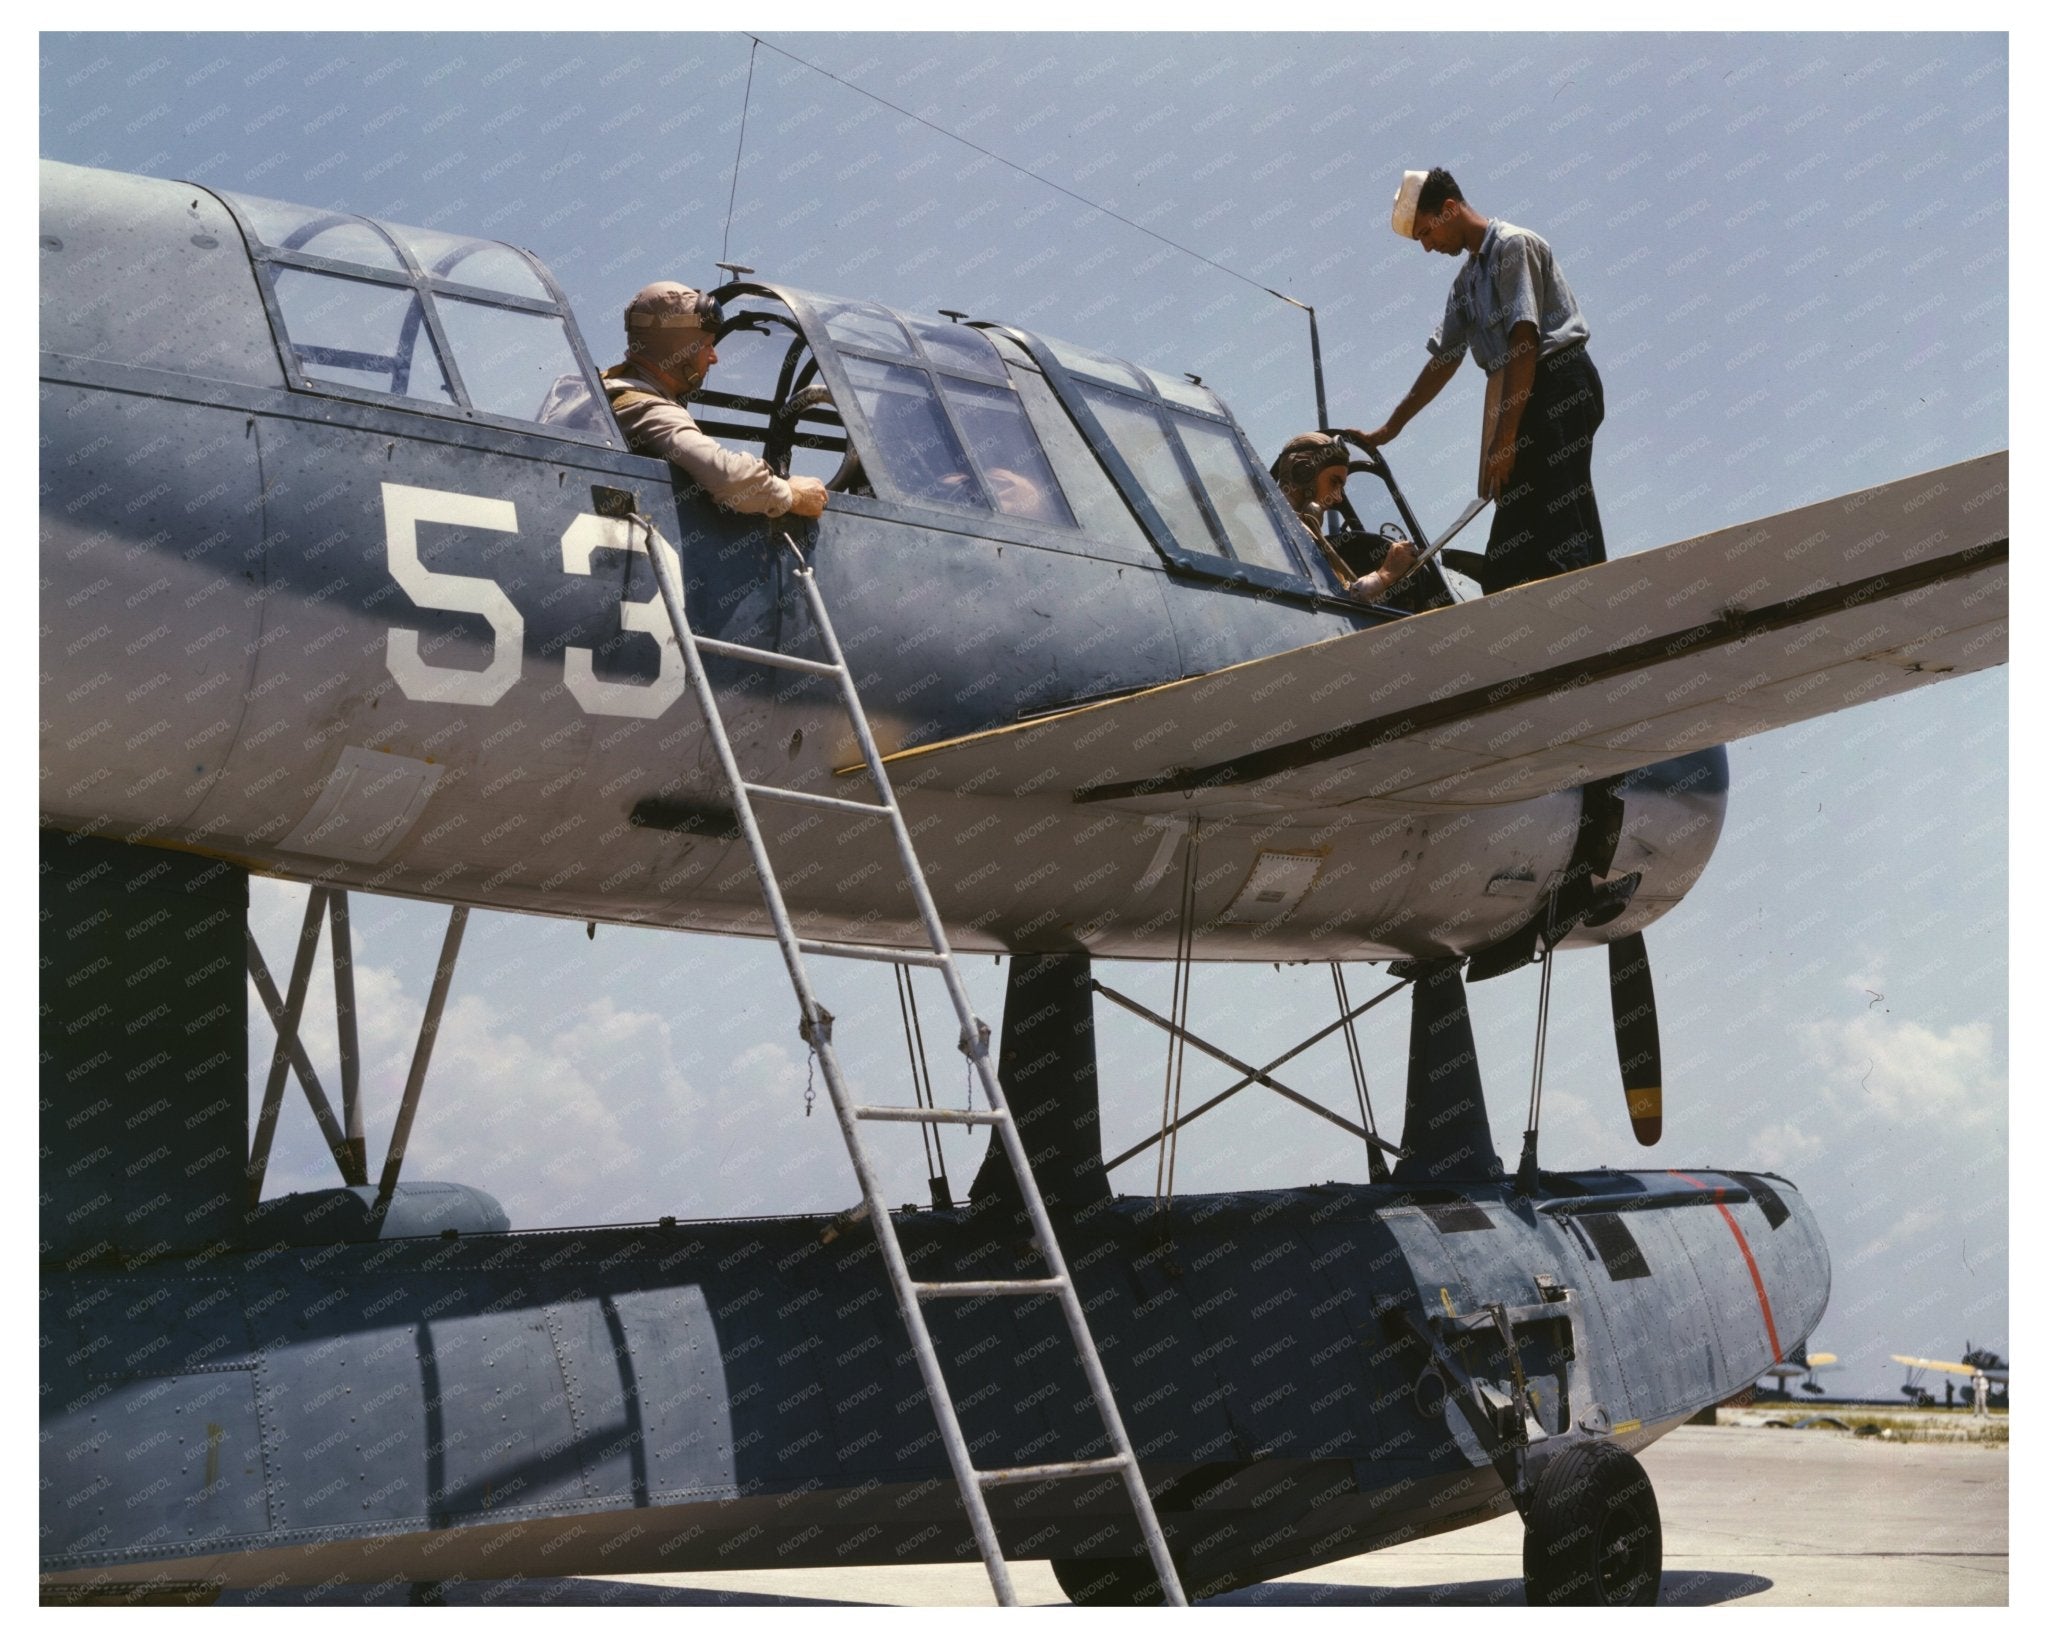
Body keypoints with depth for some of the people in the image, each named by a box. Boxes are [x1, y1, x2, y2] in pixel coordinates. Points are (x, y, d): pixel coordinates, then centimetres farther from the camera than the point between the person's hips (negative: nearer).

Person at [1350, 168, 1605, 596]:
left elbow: (1524, 343, -15)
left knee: (1564, 534, -17)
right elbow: (1444, 360, 30)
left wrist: (1504, 437, -18)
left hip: (1557, 384, -9)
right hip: (1528, 398, 9)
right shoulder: (1467, 279, 22)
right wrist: (1389, 429, 31)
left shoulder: (1512, 246, -6)